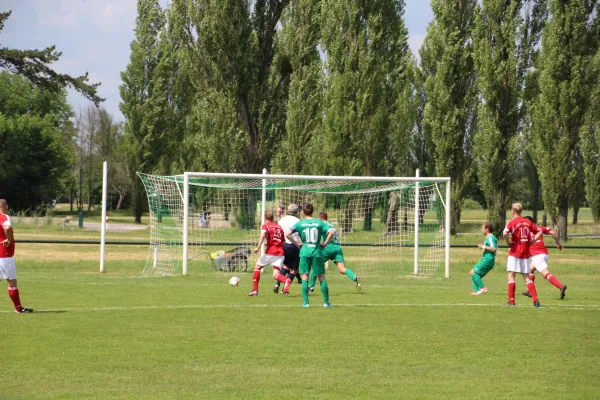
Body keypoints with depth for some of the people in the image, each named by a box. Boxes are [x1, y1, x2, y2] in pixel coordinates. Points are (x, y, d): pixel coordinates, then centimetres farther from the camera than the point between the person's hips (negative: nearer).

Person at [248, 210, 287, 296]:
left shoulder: (265, 226, 3)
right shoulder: (279, 227, 19)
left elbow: (262, 235, -19)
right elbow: (283, 242, 20)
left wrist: (258, 247, -23)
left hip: (270, 253, -4)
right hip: (280, 253, 4)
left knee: (257, 267, 18)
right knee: (275, 275, -1)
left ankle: (255, 289, 13)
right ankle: (286, 280, -35)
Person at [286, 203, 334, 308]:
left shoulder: (300, 223, 1)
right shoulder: (319, 222, 2)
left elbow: (288, 235, -8)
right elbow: (331, 232, -9)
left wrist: (297, 243, 4)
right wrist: (325, 244, 3)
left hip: (305, 253, -1)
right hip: (317, 252, 1)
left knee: (305, 278, 3)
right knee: (322, 277, 7)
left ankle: (306, 302, -3)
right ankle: (326, 302, 8)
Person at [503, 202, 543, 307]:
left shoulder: (512, 222, -8)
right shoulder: (528, 222, 9)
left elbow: (505, 233, -26)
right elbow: (539, 232, 11)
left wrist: (508, 243, -9)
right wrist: (531, 242, 8)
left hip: (515, 252, -5)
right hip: (526, 253, 5)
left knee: (511, 275, 1)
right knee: (527, 277, 9)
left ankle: (511, 301, -4)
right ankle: (535, 300, -1)